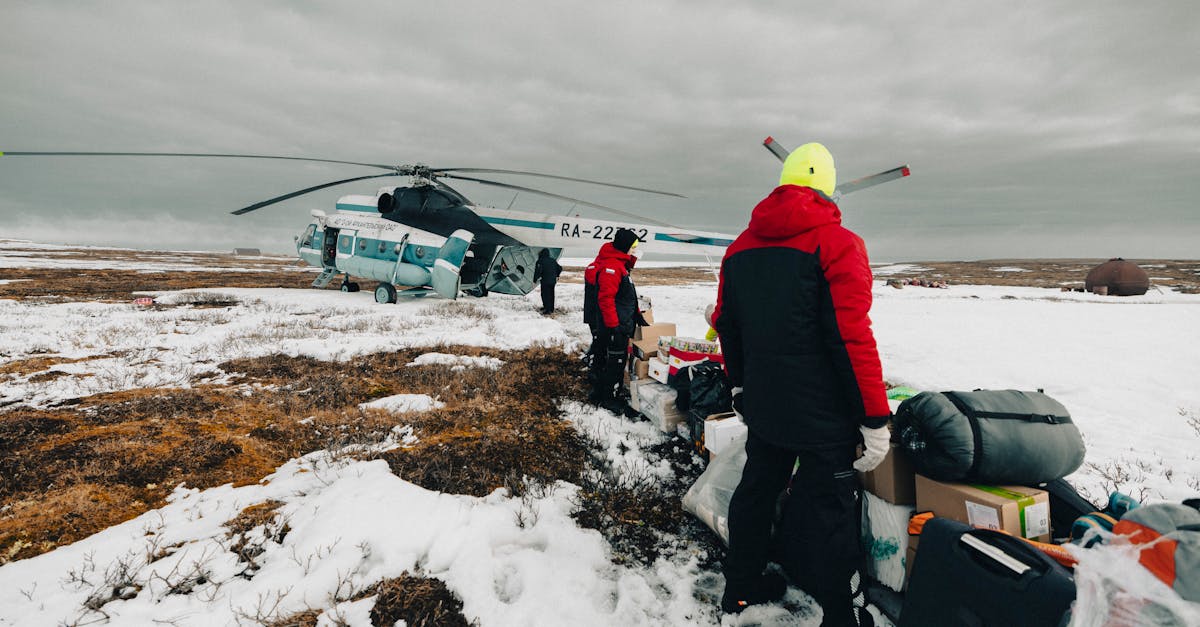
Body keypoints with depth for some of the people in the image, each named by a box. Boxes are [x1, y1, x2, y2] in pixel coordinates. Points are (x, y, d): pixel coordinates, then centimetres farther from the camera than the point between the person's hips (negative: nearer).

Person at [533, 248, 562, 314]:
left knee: (545, 295, -1)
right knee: (551, 294, 17)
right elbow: (560, 268, 16)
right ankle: (551, 309, 27)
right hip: (553, 281, 7)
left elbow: (538, 271, -19)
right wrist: (556, 275, 30)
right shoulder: (553, 260, 8)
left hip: (545, 281, -7)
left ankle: (547, 310, -4)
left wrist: (535, 280, -10)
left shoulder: (540, 261, -11)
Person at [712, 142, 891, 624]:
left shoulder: (740, 247, 6)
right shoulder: (836, 243, -13)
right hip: (823, 412, -6)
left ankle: (741, 586, 38)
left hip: (761, 404, 7)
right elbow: (852, 337, -19)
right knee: (828, 511, 7)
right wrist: (875, 417, -11)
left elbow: (725, 325, 12)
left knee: (756, 490, 20)